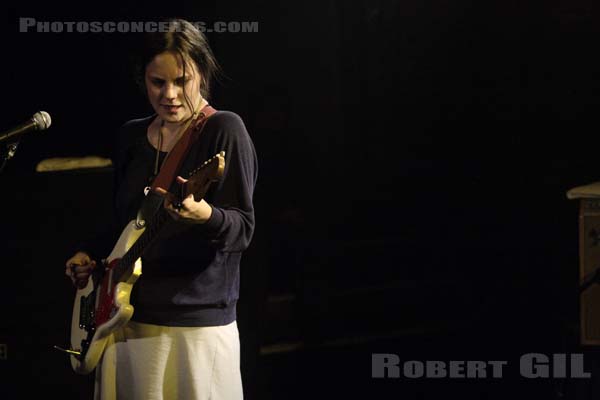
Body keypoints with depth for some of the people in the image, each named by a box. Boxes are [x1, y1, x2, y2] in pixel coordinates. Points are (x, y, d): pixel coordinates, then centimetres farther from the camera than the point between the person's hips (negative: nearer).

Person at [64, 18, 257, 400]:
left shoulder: (223, 130, -8)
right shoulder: (132, 136, 12)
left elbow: (243, 229, -14)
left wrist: (204, 214, -33)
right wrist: (91, 256, 7)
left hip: (195, 324, -6)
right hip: (126, 319, 6)